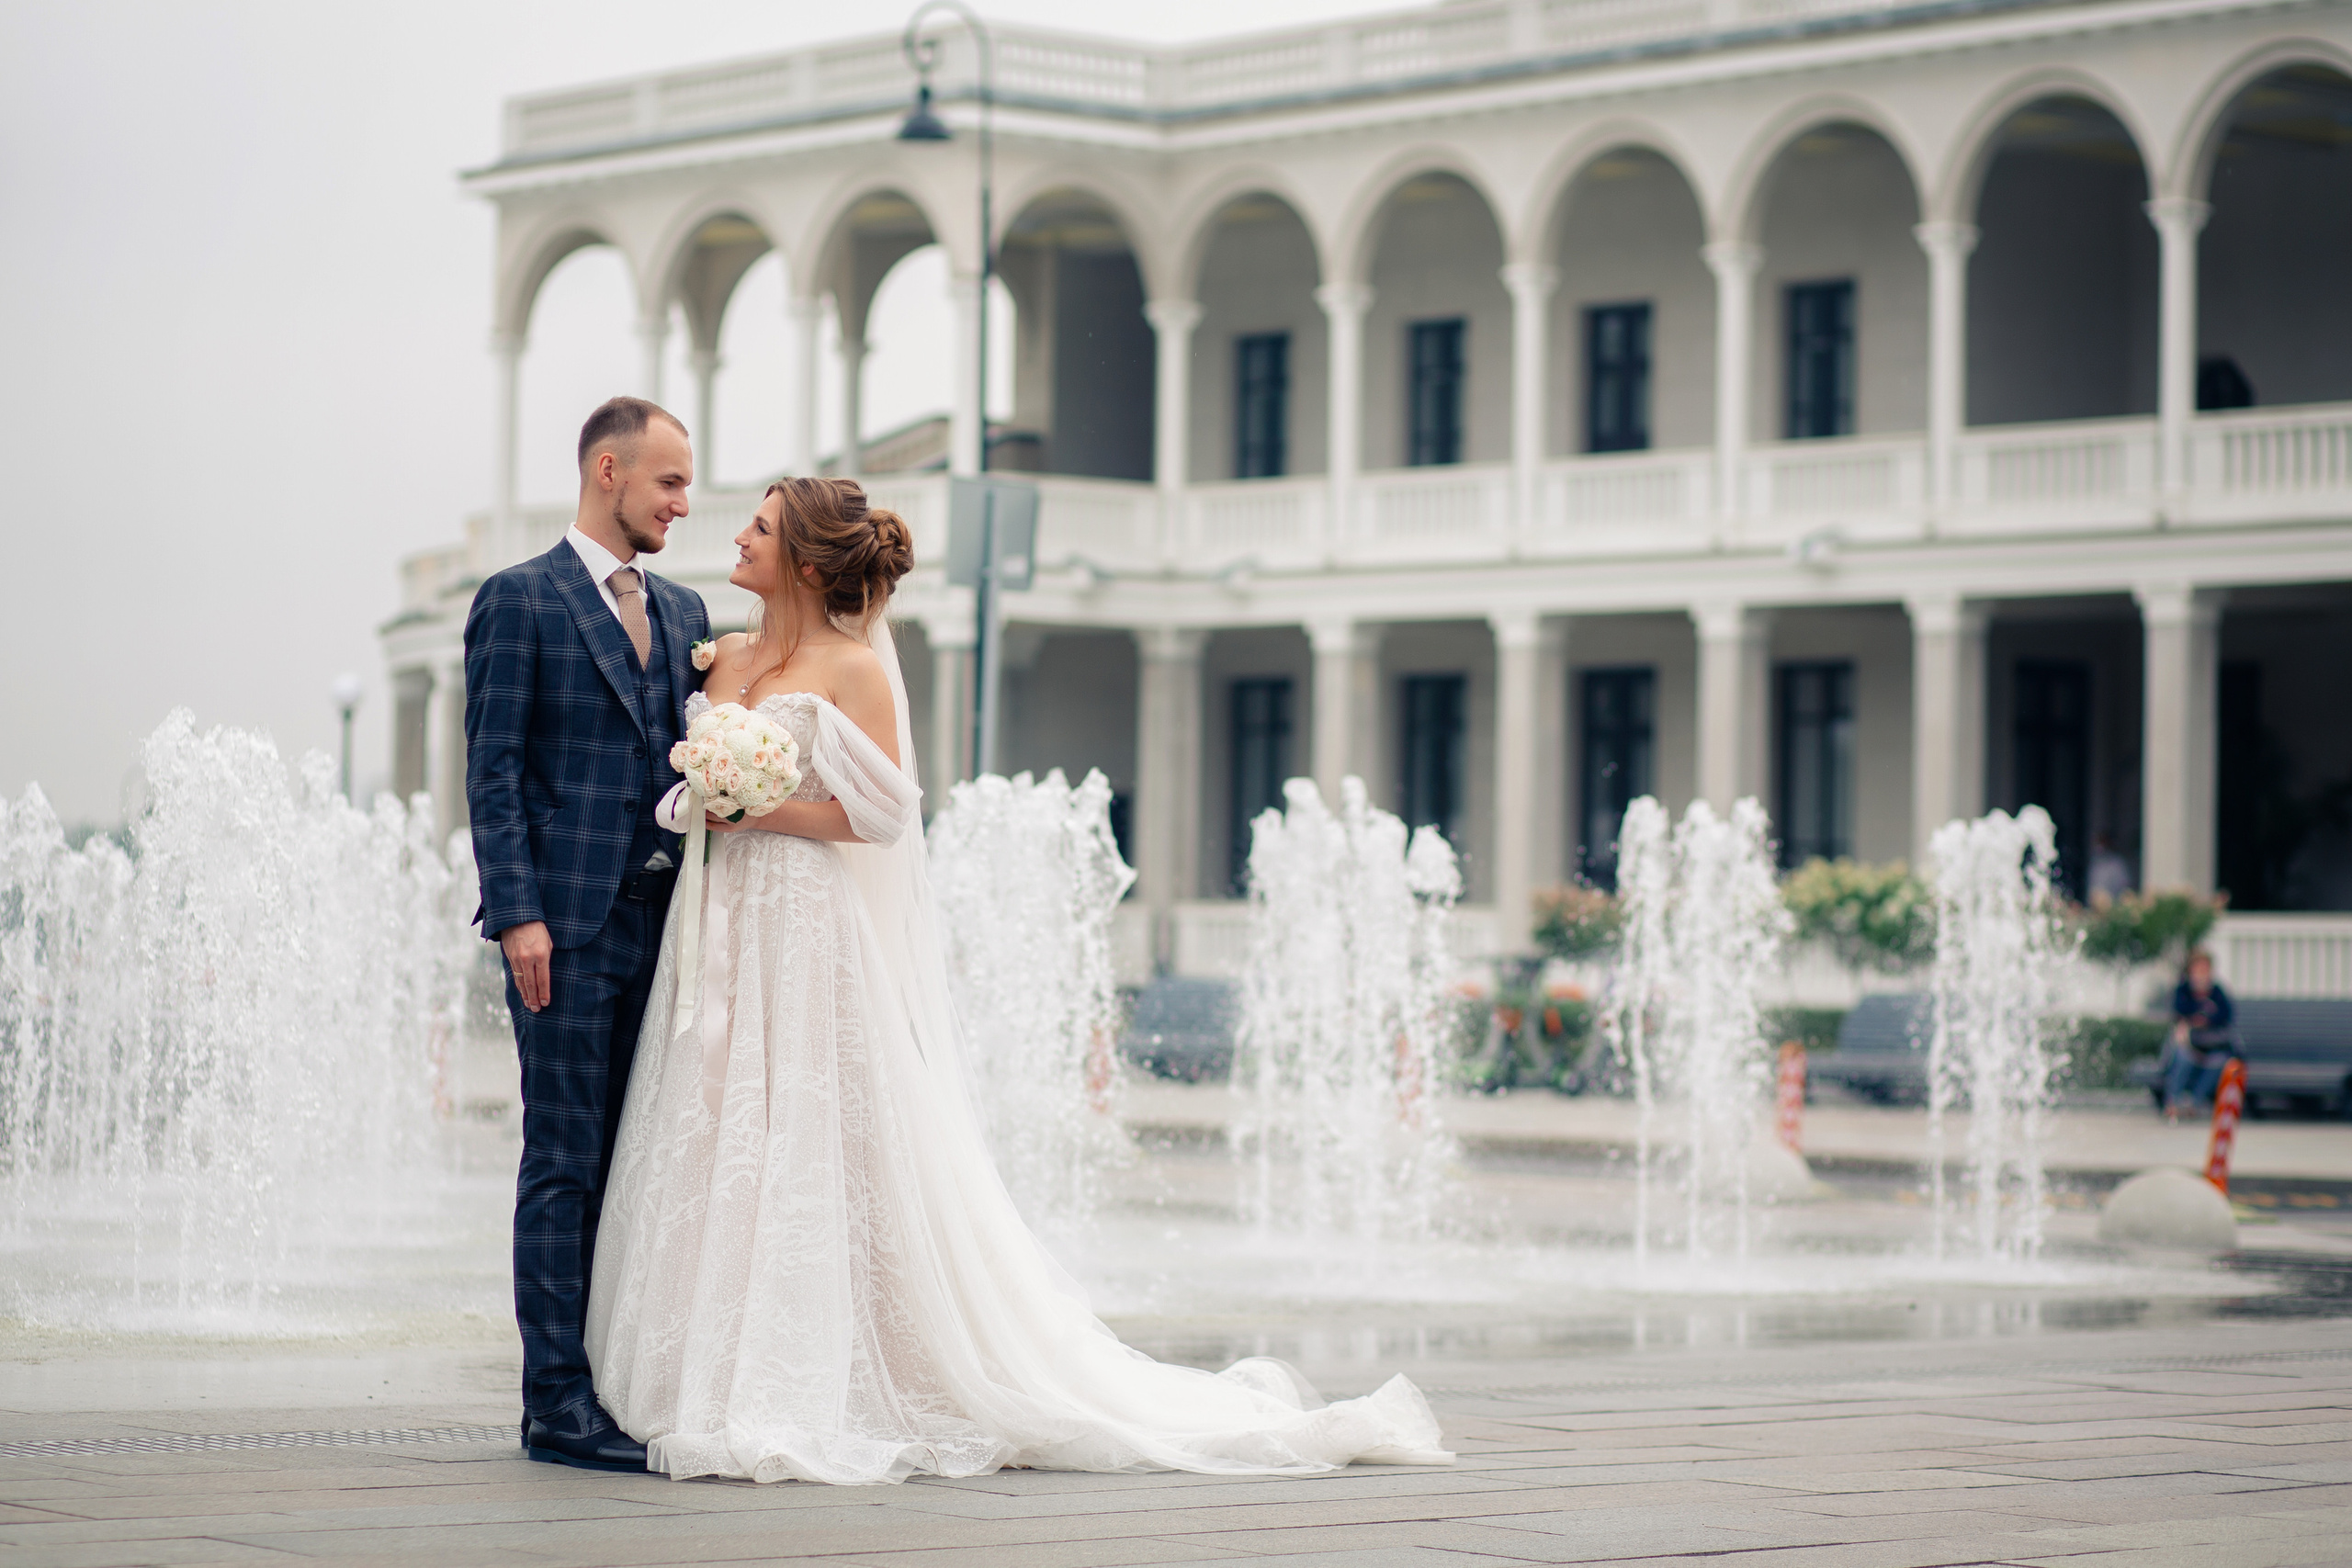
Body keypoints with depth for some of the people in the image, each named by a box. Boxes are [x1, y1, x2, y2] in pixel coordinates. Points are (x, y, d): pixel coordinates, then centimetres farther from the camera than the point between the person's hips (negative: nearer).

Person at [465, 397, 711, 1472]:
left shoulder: (683, 612, 17)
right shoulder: (520, 601, -2)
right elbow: (493, 770, -7)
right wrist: (517, 914, -15)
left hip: (665, 923, 6)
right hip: (571, 928, -6)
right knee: (565, 1167, -4)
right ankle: (558, 1403, -2)